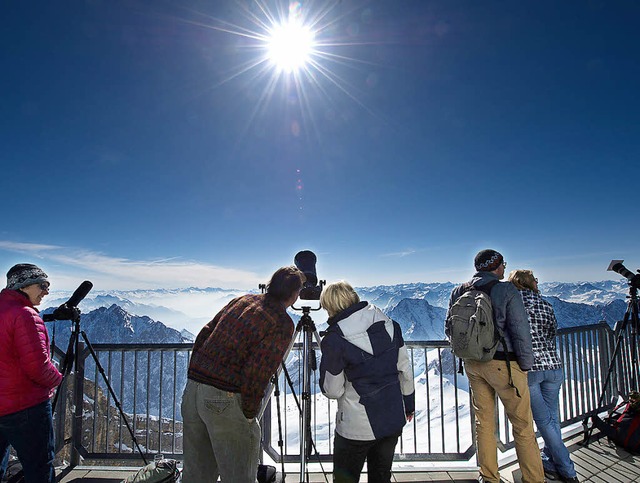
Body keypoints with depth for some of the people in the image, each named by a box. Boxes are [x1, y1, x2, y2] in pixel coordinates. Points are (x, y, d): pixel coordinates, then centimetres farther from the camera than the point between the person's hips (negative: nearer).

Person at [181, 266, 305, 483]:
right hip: (226, 400, -7)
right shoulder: (283, 324, -10)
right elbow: (257, 372, -17)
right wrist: (249, 414, -5)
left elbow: (203, 336, 12)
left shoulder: (241, 300, 10)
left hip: (192, 390, 8)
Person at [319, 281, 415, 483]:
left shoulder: (335, 339, -21)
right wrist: (408, 404, 17)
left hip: (357, 426, -5)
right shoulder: (389, 324, -6)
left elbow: (332, 391, -11)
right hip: (394, 418, 5)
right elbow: (405, 369, 4)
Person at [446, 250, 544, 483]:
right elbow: (521, 330, -14)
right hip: (503, 365, -5)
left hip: (473, 364, 5)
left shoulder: (459, 292, 2)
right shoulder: (507, 290, -13)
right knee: (523, 425, 10)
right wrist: (525, 365, -2)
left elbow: (450, 328, 8)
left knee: (484, 422, 18)